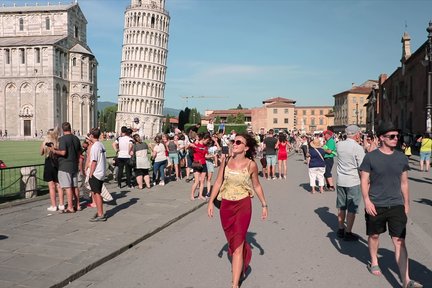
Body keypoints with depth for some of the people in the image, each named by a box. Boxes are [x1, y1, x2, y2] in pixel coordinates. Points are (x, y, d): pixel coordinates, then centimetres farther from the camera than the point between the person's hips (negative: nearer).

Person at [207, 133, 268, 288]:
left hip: (243, 206, -4)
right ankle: (242, 264, 51)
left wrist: (264, 205, 10)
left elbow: (257, 186, 4)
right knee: (232, 240, 21)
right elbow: (218, 182, 3)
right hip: (226, 205, 4)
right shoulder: (226, 160, -3)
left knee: (237, 244, -5)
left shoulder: (251, 165, -10)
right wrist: (211, 202, -1)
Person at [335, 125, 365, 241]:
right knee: (352, 209, 5)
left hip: (340, 181, 6)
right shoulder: (358, 148, -16)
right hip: (353, 182, -5)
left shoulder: (339, 145, 0)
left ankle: (341, 229, 27)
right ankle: (348, 233, 11)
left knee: (341, 207, 16)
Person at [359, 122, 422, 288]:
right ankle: (374, 262, 41)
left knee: (399, 241, -3)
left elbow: (404, 183, 13)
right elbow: (364, 180, -5)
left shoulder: (401, 158, 5)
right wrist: (367, 201, -14)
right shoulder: (370, 157, -6)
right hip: (375, 205, -2)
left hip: (396, 205, 2)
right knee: (374, 235, 15)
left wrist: (406, 204, 15)